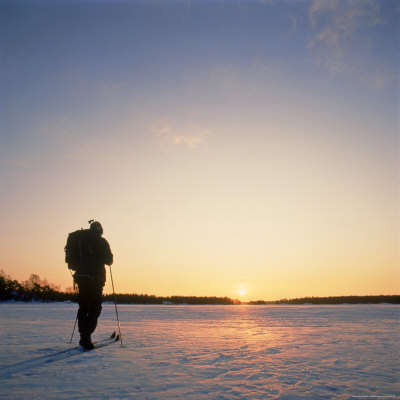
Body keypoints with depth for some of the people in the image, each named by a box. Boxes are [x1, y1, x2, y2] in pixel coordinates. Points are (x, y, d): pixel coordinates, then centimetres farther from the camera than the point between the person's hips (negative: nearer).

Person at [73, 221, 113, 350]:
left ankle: (84, 337, 17)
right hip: (95, 278, -6)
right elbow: (109, 261, -3)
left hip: (81, 277, 6)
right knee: (95, 309, -1)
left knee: (83, 307, 15)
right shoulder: (101, 241, -4)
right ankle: (86, 337, -13)